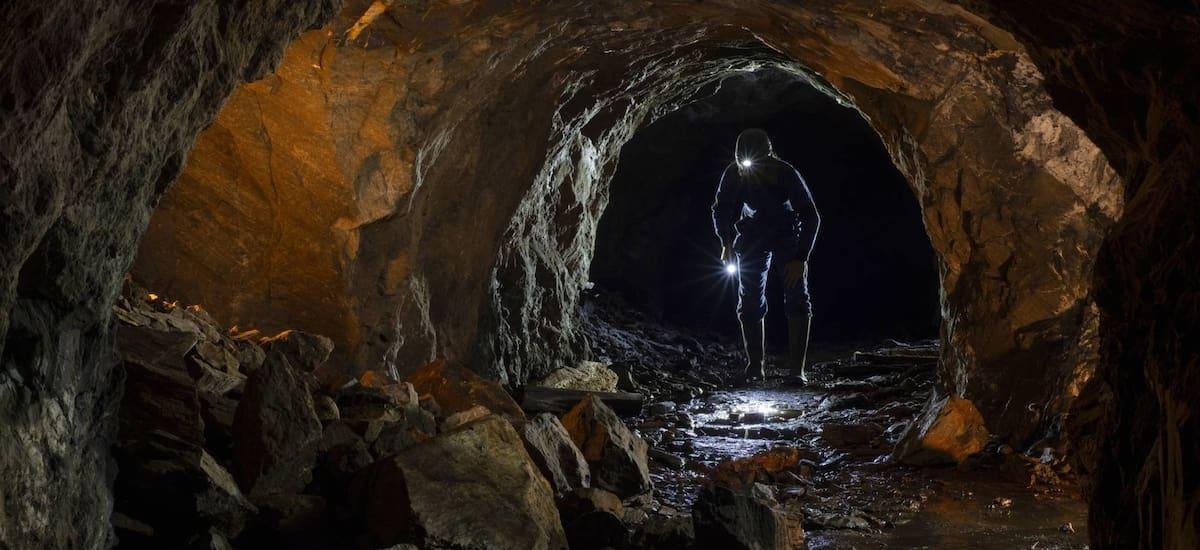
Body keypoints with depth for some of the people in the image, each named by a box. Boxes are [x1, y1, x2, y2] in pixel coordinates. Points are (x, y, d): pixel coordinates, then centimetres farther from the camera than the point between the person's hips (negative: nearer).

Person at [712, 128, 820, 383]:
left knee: (797, 299, -12)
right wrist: (727, 242, -18)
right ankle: (755, 366, 8)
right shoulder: (733, 174, -24)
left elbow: (811, 217, -24)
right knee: (750, 301, -1)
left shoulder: (786, 174, -31)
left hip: (788, 231, -2)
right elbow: (721, 209, -5)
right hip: (753, 233, 3)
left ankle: (797, 369, -12)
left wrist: (800, 258, -30)